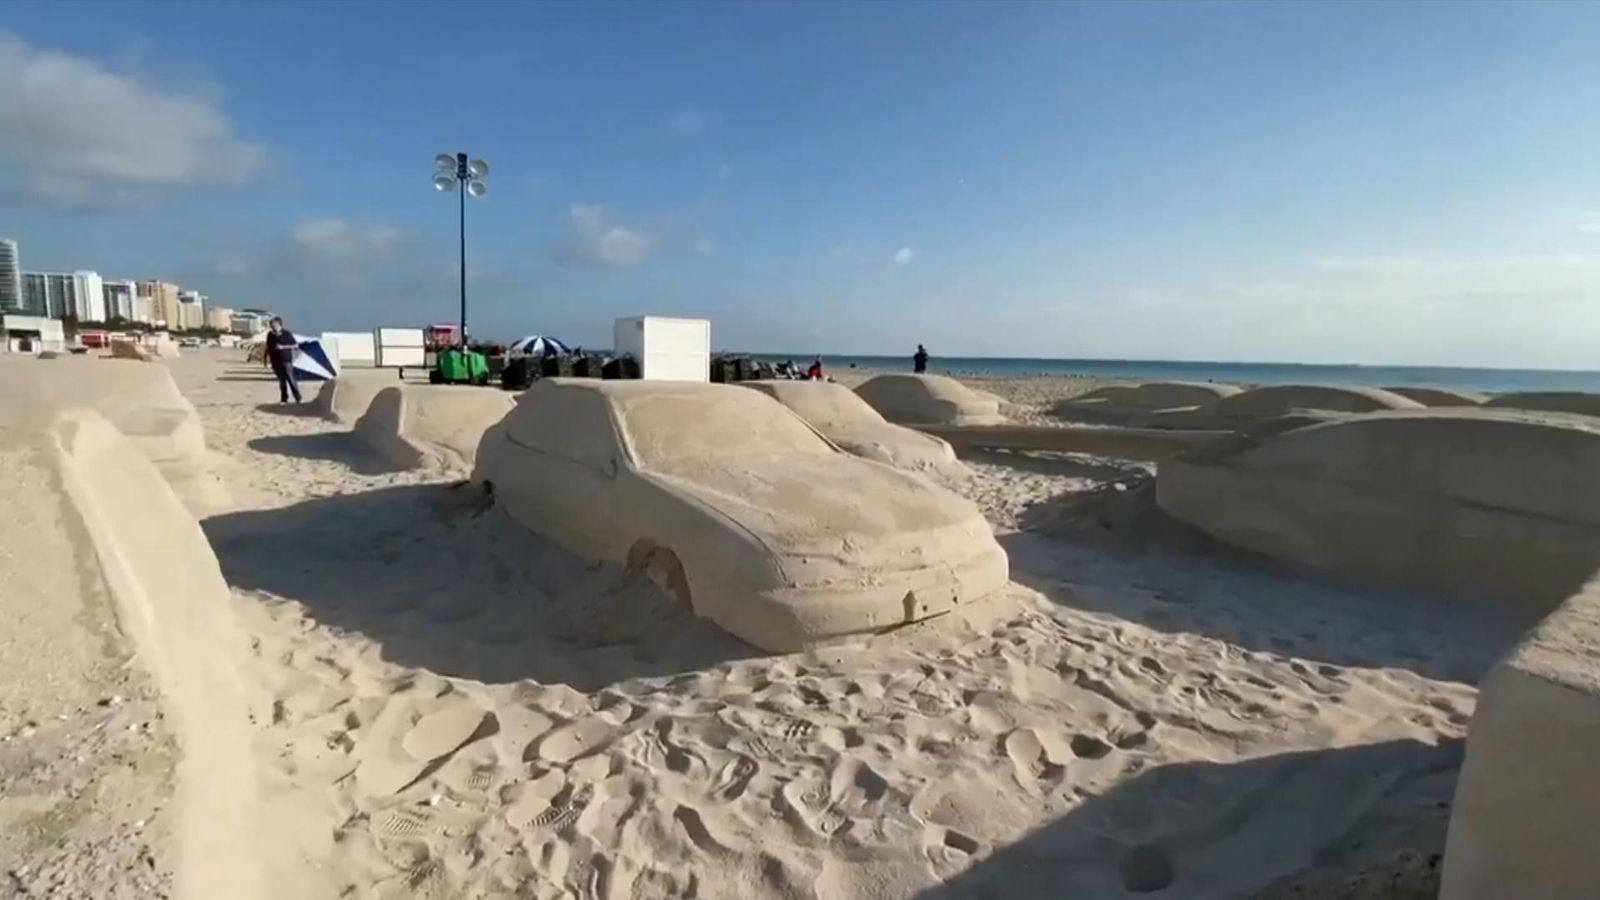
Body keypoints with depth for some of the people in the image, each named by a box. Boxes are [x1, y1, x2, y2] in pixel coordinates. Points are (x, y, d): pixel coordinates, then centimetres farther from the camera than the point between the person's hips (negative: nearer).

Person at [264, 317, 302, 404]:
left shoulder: (286, 334, -6)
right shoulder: (270, 335, 6)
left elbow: (295, 345, -6)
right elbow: (268, 347, 17)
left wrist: (283, 347, -16)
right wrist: (268, 356, 9)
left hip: (286, 360, -4)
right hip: (276, 361, 4)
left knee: (291, 379, -7)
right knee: (281, 380, 8)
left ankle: (298, 398, -2)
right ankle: (284, 398, 15)